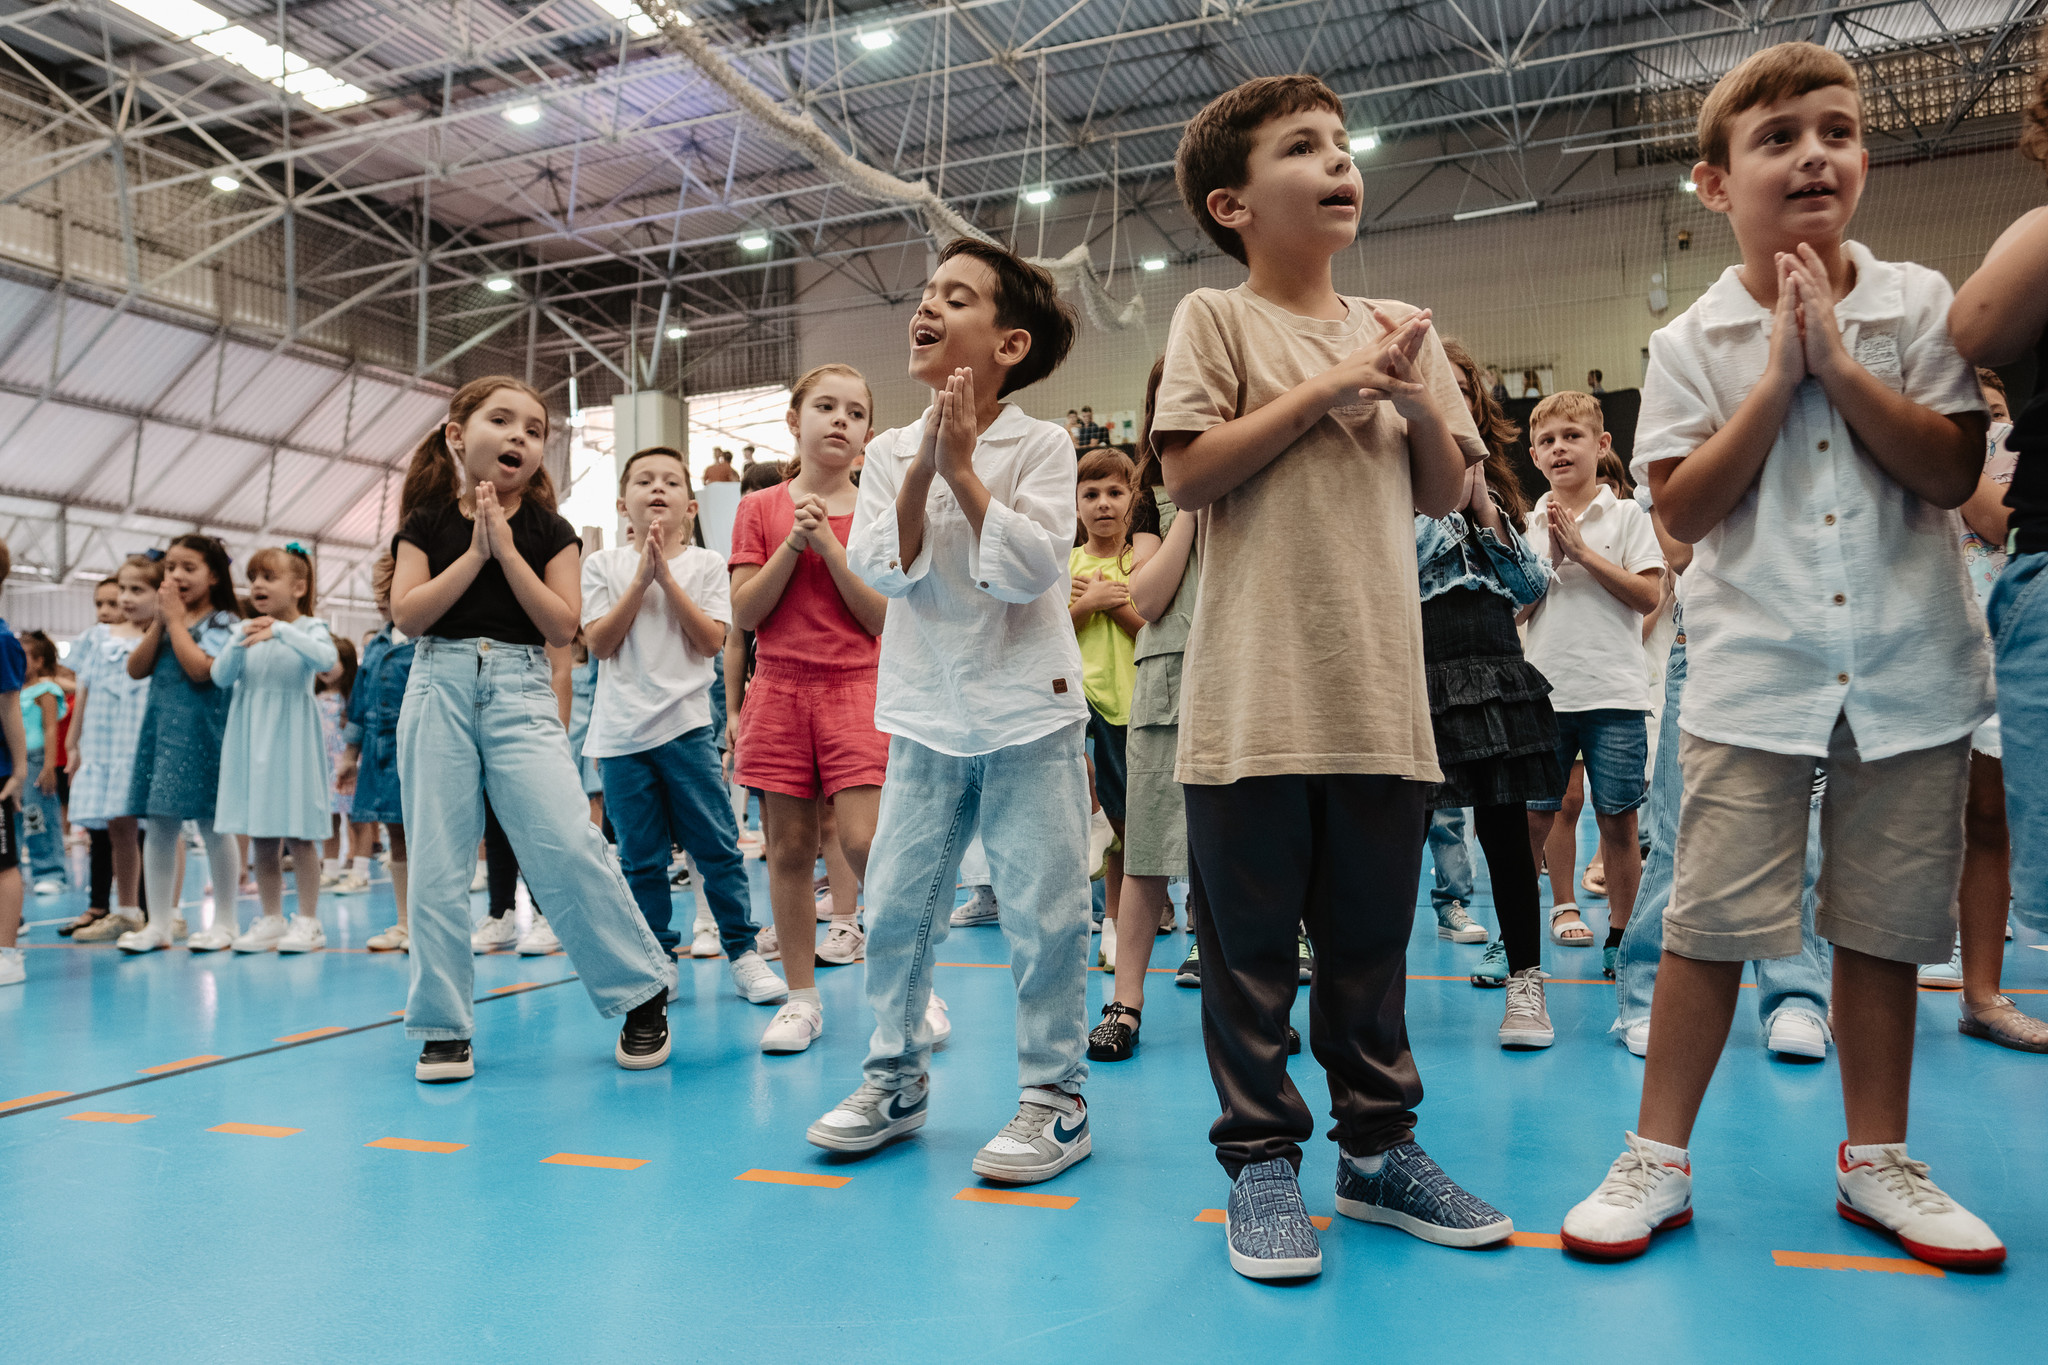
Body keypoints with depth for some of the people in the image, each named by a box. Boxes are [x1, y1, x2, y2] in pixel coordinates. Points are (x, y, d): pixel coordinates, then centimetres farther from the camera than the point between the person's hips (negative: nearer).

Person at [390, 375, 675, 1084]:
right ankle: (443, 1024, 15)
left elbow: (563, 625, -4)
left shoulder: (547, 528, 6)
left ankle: (643, 990, 1)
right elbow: (408, 614, -4)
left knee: (567, 844, -14)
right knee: (437, 863, 2)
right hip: (440, 687, 1)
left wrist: (507, 549, -9)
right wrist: (475, 552, -9)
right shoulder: (428, 520, 8)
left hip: (521, 692, -1)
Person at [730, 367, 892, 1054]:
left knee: (865, 841, -14)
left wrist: (830, 545, -13)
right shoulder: (760, 509, 7)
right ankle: (801, 998, 17)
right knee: (789, 849, 5)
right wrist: (793, 542, -11)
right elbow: (745, 612, -1)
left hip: (856, 691, -2)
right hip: (780, 690, 2)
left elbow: (884, 618, -5)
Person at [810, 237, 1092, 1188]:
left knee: (1043, 910, 0)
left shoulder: (1041, 445, -5)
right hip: (926, 716, 4)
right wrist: (921, 471, -16)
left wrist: (965, 469, -17)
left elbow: (1030, 571, -18)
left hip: (1028, 711, -3)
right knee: (895, 902, 7)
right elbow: (883, 572, -7)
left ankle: (1055, 1096, 16)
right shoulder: (891, 452, 6)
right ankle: (896, 1078, 25)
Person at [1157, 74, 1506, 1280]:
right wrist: (1325, 387, -10)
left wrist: (1420, 399, -2)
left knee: (1371, 939, 13)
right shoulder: (1218, 317, 2)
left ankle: (1379, 1146, 27)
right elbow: (1189, 473, -10)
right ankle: (1261, 1160, 18)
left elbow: (1447, 495, 16)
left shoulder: (1401, 329, 15)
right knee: (1251, 944, 4)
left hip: (1379, 695, 4)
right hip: (1255, 697, -4)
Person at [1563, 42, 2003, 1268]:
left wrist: (1835, 359, -12)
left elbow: (1952, 471, -5)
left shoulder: (1921, 305, 4)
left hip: (1910, 672, 2)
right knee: (1712, 922, -1)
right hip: (1754, 678, -2)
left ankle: (1877, 1159, 27)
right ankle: (1658, 1159, 12)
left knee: (1886, 926, 10)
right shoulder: (1693, 342, 1)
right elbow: (1683, 508, -7)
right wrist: (1777, 374, -12)